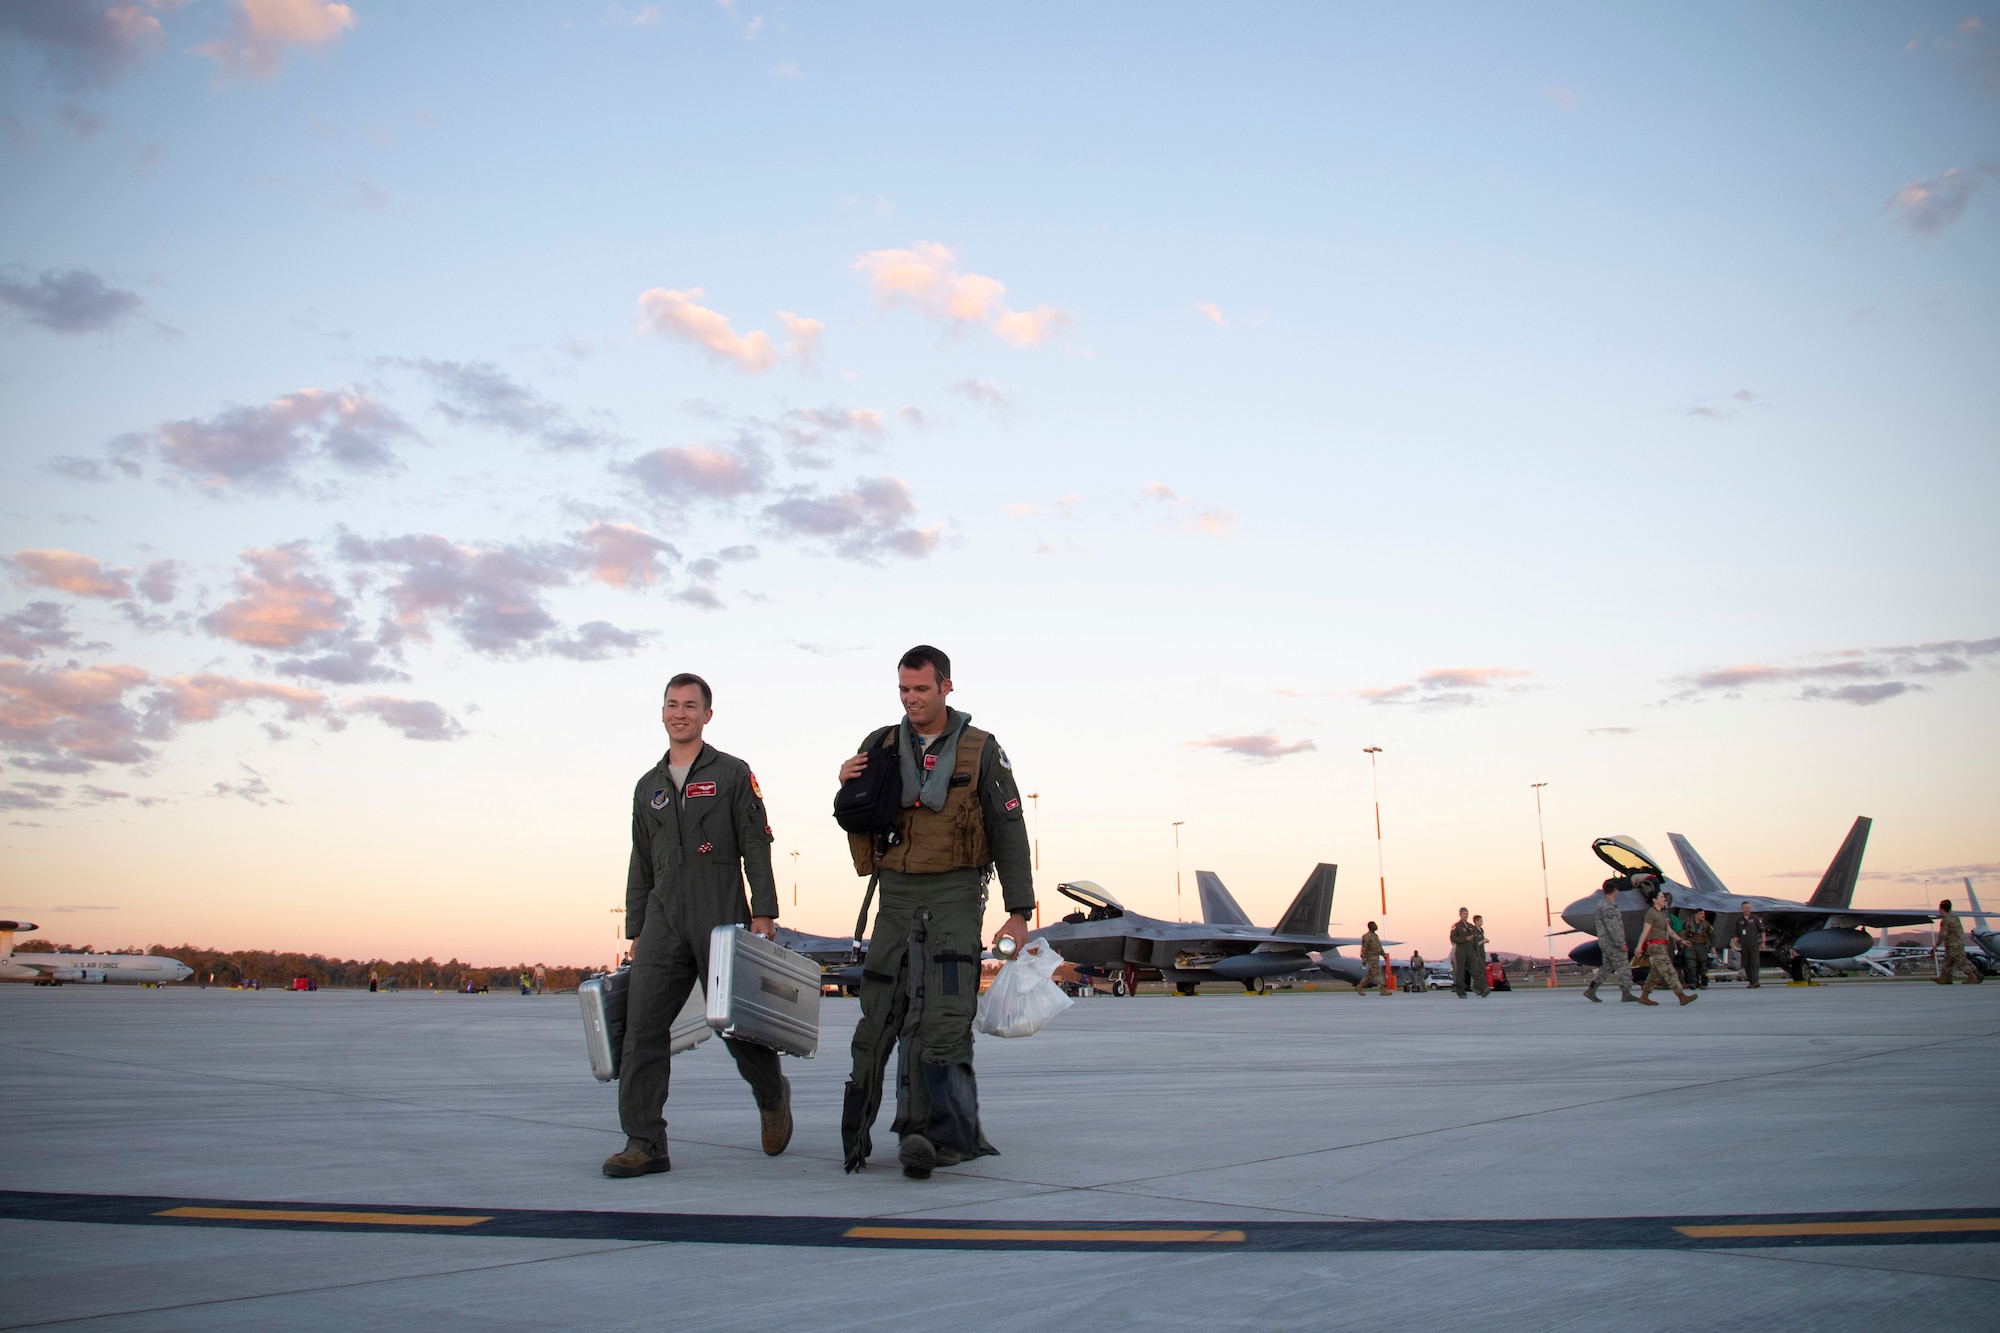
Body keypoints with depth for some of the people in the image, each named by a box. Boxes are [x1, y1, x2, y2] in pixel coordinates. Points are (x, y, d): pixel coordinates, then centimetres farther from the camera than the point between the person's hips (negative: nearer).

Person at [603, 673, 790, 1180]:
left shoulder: (733, 774, 6)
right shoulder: (648, 787, 19)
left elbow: (756, 847, 0)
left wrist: (763, 913, -9)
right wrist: (635, 933, 16)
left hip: (721, 918, -4)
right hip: (663, 922, 4)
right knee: (642, 1026, -7)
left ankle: (772, 1096, 27)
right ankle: (645, 1143, -5)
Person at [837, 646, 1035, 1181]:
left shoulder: (981, 750, 1)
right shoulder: (880, 746, 8)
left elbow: (1009, 832, 0)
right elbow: (859, 824, 17)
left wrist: (1019, 911, -6)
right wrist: (848, 790, -6)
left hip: (955, 895, -3)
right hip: (897, 895, 3)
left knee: (944, 1016, -14)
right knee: (882, 1014, 2)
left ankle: (934, 1136, -17)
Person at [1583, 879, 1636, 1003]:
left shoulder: (1602, 903, 14)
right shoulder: (1607, 907, -19)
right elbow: (1613, 928, -23)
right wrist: (1621, 943, -21)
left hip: (1606, 942, 10)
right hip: (1611, 943, -10)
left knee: (1606, 967, 11)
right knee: (1623, 967, -4)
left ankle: (1591, 990, 7)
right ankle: (1626, 994, -1)